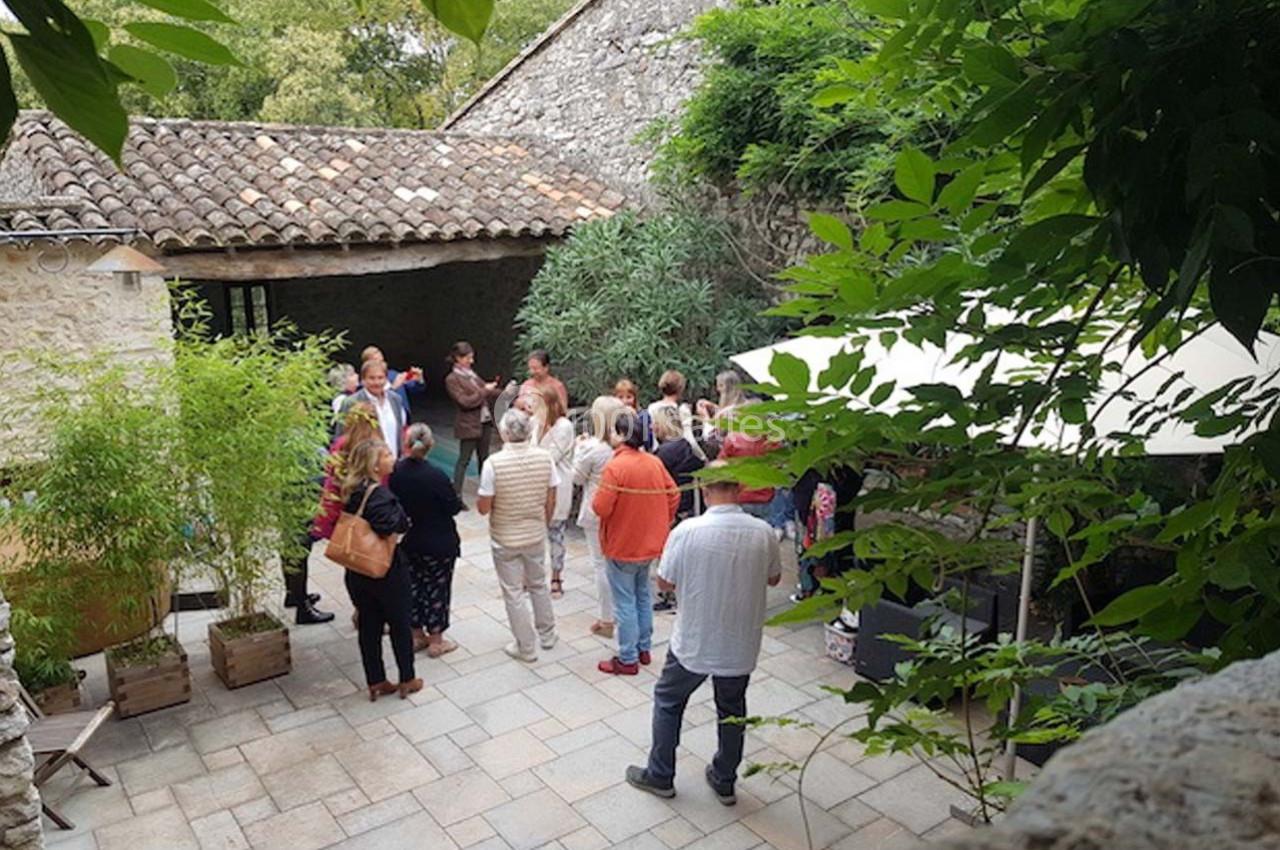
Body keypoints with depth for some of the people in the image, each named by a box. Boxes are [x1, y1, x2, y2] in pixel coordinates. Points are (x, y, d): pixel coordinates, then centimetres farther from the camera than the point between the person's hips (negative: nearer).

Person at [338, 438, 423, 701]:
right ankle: (407, 680, 24)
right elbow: (388, 525, -41)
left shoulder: (351, 492, 1)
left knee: (368, 626, 15)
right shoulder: (379, 495, -25)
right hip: (387, 572, -7)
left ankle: (376, 683, 26)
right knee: (400, 625, 11)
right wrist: (401, 516, -19)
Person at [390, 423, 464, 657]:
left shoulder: (395, 472, -11)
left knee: (413, 586, 18)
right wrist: (456, 498, 4)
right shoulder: (435, 476, -25)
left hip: (408, 542, 5)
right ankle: (436, 640, 20)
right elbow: (454, 507, -15)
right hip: (439, 545, -5)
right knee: (437, 588, 9)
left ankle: (416, 635, 31)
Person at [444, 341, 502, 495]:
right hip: (469, 425, -7)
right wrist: (485, 390, -17)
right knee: (464, 460, -3)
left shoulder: (471, 374, 11)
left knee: (484, 458, 14)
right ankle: (456, 495, 3)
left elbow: (485, 392, 17)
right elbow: (465, 402, -18)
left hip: (485, 422, 7)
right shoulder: (452, 379, -11)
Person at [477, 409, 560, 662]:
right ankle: (546, 634, 39)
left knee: (514, 593, 11)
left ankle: (526, 648, 22)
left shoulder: (493, 463, -22)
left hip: (505, 539, -4)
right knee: (538, 585, 24)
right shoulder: (544, 457, -12)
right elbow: (551, 502, -2)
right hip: (536, 535, 4)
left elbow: (483, 508, -17)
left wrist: (483, 499, 5)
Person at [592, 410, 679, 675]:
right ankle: (644, 648, 31)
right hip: (649, 543, 7)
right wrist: (660, 523, 15)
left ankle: (627, 660, 12)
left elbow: (601, 508, -24)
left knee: (625, 603, 3)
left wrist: (596, 496, -3)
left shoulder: (615, 466, -22)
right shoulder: (655, 463, -2)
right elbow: (673, 496, 4)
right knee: (643, 596, 20)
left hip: (622, 546, -7)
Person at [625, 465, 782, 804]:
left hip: (694, 642, -2)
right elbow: (774, 579, 5)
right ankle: (724, 782, 36)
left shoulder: (688, 531, -21)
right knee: (732, 710, 22)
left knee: (668, 701, 20)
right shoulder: (763, 532, -12)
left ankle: (660, 776, 32)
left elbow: (665, 582, -10)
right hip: (741, 644, 3)